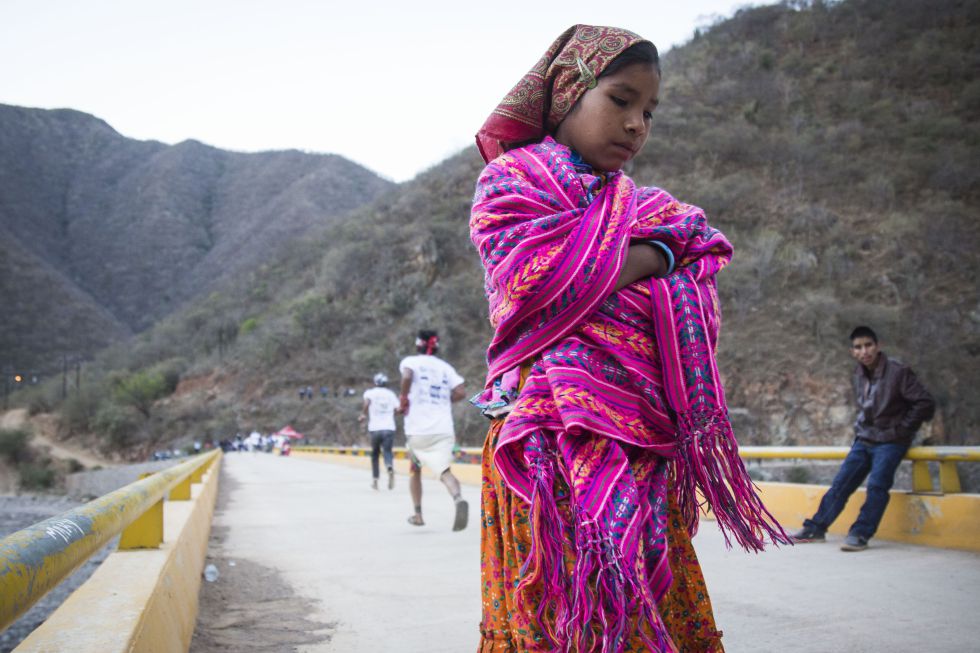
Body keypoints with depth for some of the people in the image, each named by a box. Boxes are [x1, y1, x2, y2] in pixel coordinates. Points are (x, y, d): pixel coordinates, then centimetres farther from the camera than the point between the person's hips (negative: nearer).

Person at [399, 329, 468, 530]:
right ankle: (458, 498, -38)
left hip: (417, 430, -1)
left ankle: (418, 514, 22)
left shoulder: (410, 361, 7)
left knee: (415, 468, 21)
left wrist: (404, 399, -4)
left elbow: (407, 375, -18)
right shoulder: (445, 366, 16)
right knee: (444, 470, -8)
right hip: (444, 429, 1)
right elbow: (461, 392, 3)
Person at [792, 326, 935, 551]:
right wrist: (861, 429, 10)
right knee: (841, 482, 2)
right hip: (864, 440, 6)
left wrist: (901, 429, -11)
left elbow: (926, 404, -15)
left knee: (877, 484, -21)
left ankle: (860, 534, -16)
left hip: (890, 442, -6)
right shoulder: (858, 376, 5)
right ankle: (816, 528, 7)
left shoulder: (898, 372, -15)